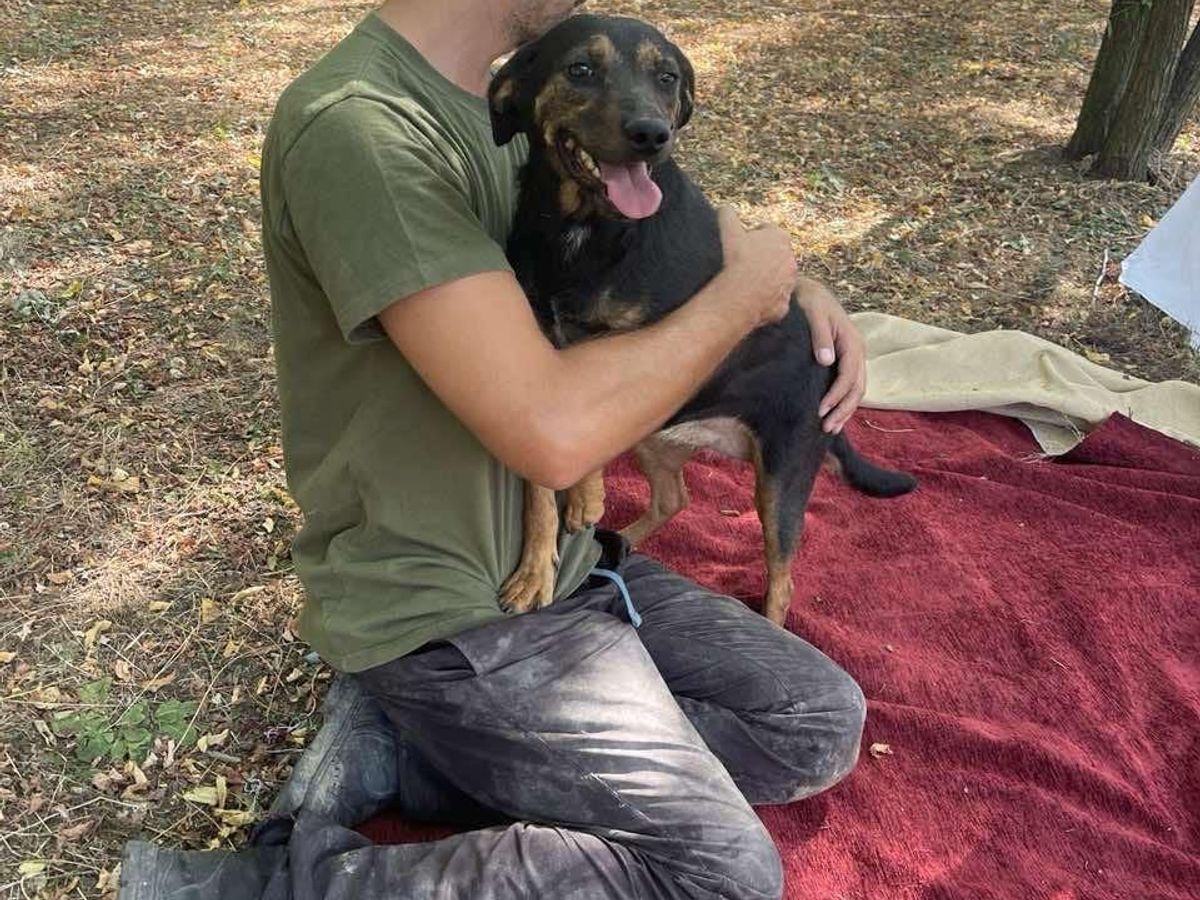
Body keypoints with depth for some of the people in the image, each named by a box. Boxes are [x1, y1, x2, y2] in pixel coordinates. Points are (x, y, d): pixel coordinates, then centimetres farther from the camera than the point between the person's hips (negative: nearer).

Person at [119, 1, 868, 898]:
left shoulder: (499, 108, 5)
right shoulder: (356, 127, -23)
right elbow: (554, 432, -31)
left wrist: (800, 284, 3)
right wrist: (742, 294, -15)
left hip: (557, 561, 9)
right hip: (440, 616, -9)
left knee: (824, 728, 7)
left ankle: (409, 748, 3)